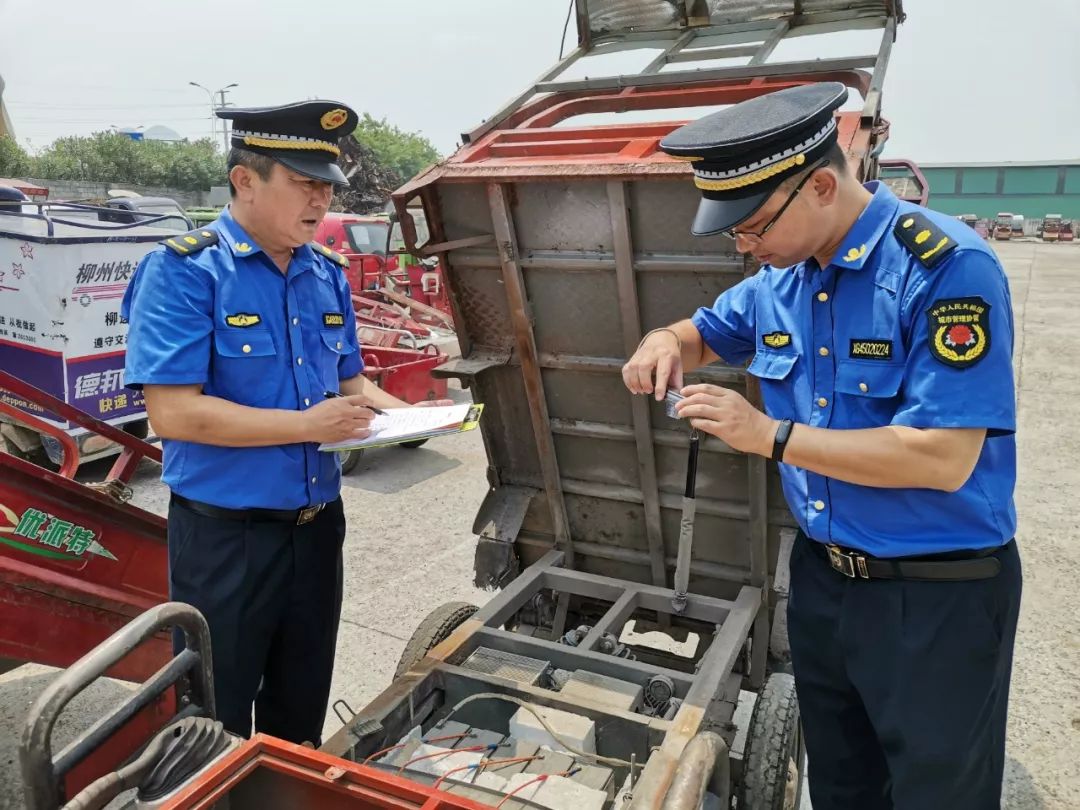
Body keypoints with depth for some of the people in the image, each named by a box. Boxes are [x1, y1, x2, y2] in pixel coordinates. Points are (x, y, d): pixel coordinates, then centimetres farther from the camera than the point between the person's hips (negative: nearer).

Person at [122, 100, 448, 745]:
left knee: (302, 706, 23)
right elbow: (173, 411, -22)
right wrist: (308, 426, -23)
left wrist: (408, 414, -6)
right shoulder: (185, 271, -15)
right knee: (216, 726, 12)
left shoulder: (328, 273, 5)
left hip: (317, 524, 6)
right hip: (226, 537, -6)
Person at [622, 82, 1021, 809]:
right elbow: (708, 333, 18)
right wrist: (668, 342, -7)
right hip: (822, 575, 7)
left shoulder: (947, 267, -23)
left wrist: (771, 436, -25)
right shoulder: (781, 277, 0)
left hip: (938, 595, -6)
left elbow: (944, 459, -29)